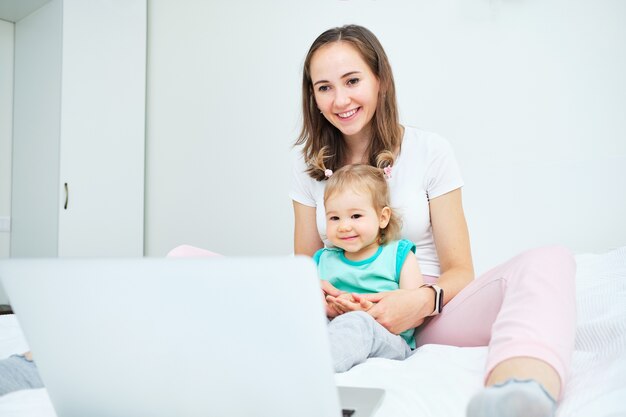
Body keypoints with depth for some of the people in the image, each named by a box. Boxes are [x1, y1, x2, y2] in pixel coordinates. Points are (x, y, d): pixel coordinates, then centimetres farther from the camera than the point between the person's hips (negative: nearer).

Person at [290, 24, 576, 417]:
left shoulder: (430, 152, 1)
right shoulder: (310, 167, 9)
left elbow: (459, 270, 0)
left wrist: (425, 299, -24)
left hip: (426, 319, -1)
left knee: (550, 260, -32)